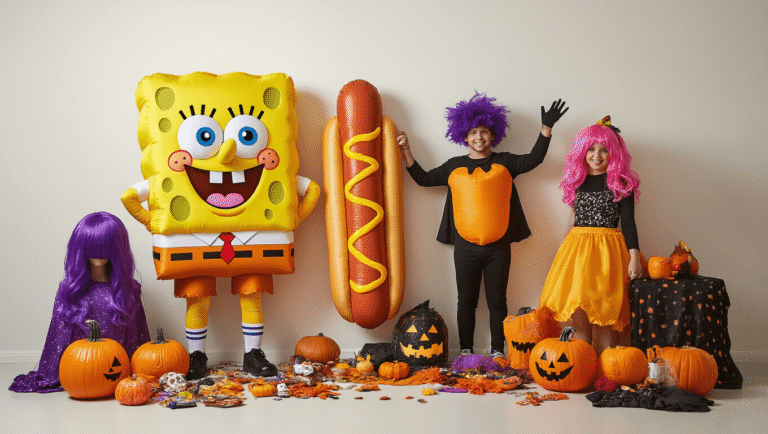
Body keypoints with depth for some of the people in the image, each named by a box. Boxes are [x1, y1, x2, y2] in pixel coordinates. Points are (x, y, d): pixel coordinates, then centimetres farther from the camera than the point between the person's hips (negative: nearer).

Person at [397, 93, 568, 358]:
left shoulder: (504, 163, 6)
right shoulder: (454, 167, 9)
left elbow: (534, 159, -1)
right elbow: (424, 179, 13)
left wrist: (546, 128, -8)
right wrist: (406, 153, 8)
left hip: (498, 246, -1)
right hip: (465, 247, 1)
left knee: (497, 301, 5)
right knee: (466, 301, 7)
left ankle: (497, 351, 14)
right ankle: (466, 351, 17)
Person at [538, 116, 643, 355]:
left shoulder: (622, 183, 1)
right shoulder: (577, 181, 13)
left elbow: (628, 222, -2)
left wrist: (634, 256, -10)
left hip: (609, 250, -4)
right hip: (576, 248, 4)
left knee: (605, 320, -6)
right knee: (578, 317, -3)